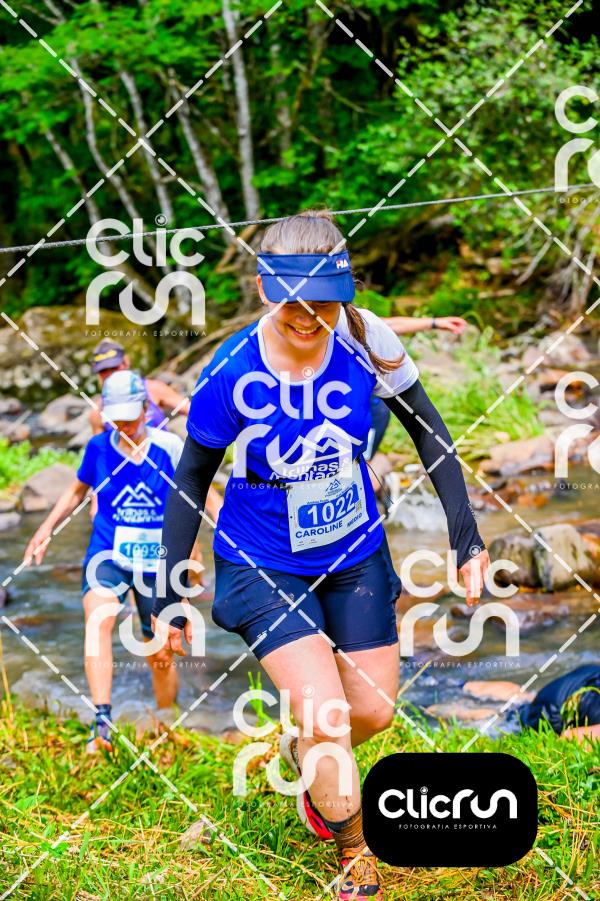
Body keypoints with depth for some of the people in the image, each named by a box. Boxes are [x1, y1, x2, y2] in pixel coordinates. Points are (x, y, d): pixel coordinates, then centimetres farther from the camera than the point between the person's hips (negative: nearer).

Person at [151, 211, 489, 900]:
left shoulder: (366, 342, -20)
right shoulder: (231, 375, -24)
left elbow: (428, 433, -3)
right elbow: (189, 483, -9)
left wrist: (466, 538, -4)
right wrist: (168, 598, -5)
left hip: (355, 556, 3)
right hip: (263, 567, -3)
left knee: (374, 711, 12)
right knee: (326, 718, -14)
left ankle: (302, 753, 48)